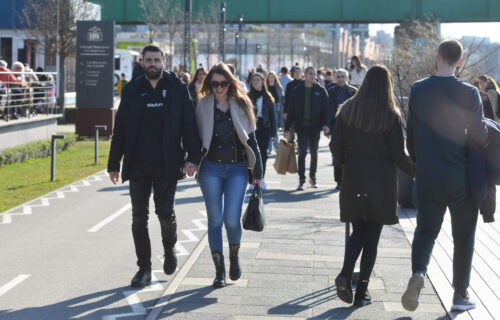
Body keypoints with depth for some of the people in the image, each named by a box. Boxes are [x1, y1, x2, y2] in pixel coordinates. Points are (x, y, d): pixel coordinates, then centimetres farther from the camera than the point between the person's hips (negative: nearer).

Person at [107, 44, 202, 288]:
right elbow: (120, 128, 9)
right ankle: (144, 268, 12)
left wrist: (192, 157, -11)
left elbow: (189, 124, 0)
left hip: (167, 165, -2)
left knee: (165, 213, -3)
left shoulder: (177, 88, 2)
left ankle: (169, 249, 29)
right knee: (139, 217, 2)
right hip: (138, 165, 2)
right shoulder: (132, 90, 7)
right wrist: (114, 164, 7)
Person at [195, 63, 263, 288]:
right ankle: (219, 270, 12)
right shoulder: (203, 106, 3)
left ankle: (234, 256, 21)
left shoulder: (241, 105, 5)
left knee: (232, 219, -9)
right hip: (211, 169, 0)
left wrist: (257, 171, 7)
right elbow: (196, 138, 6)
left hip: (237, 169, 0)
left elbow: (251, 139, 8)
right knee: (215, 220, 1)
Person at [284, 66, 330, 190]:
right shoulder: (297, 90, 3)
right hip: (301, 127, -1)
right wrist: (287, 128, 3)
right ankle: (301, 180, -5)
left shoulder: (320, 90, 3)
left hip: (315, 127, 1)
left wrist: (325, 124, -14)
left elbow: (326, 108, 0)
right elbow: (291, 110, 6)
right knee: (302, 152, -8)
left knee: (314, 153, 12)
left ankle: (312, 176, 28)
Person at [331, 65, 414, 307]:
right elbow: (399, 156, -7)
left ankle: (345, 275, -8)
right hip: (381, 182, -2)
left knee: (357, 232, 16)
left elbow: (336, 148, 0)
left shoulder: (347, 110, 0)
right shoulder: (392, 116, -7)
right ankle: (362, 292, 8)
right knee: (371, 237, 7)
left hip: (353, 178, 2)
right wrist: (415, 171, 11)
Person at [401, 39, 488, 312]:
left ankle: (418, 273, -14)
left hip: (427, 177, 2)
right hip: (461, 177, -2)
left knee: (425, 230, 14)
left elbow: (411, 133, 5)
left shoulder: (418, 90, -1)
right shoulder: (468, 93, -11)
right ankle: (460, 295, 19)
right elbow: (478, 136, -14)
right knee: (463, 236, 12)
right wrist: (490, 137, 9)